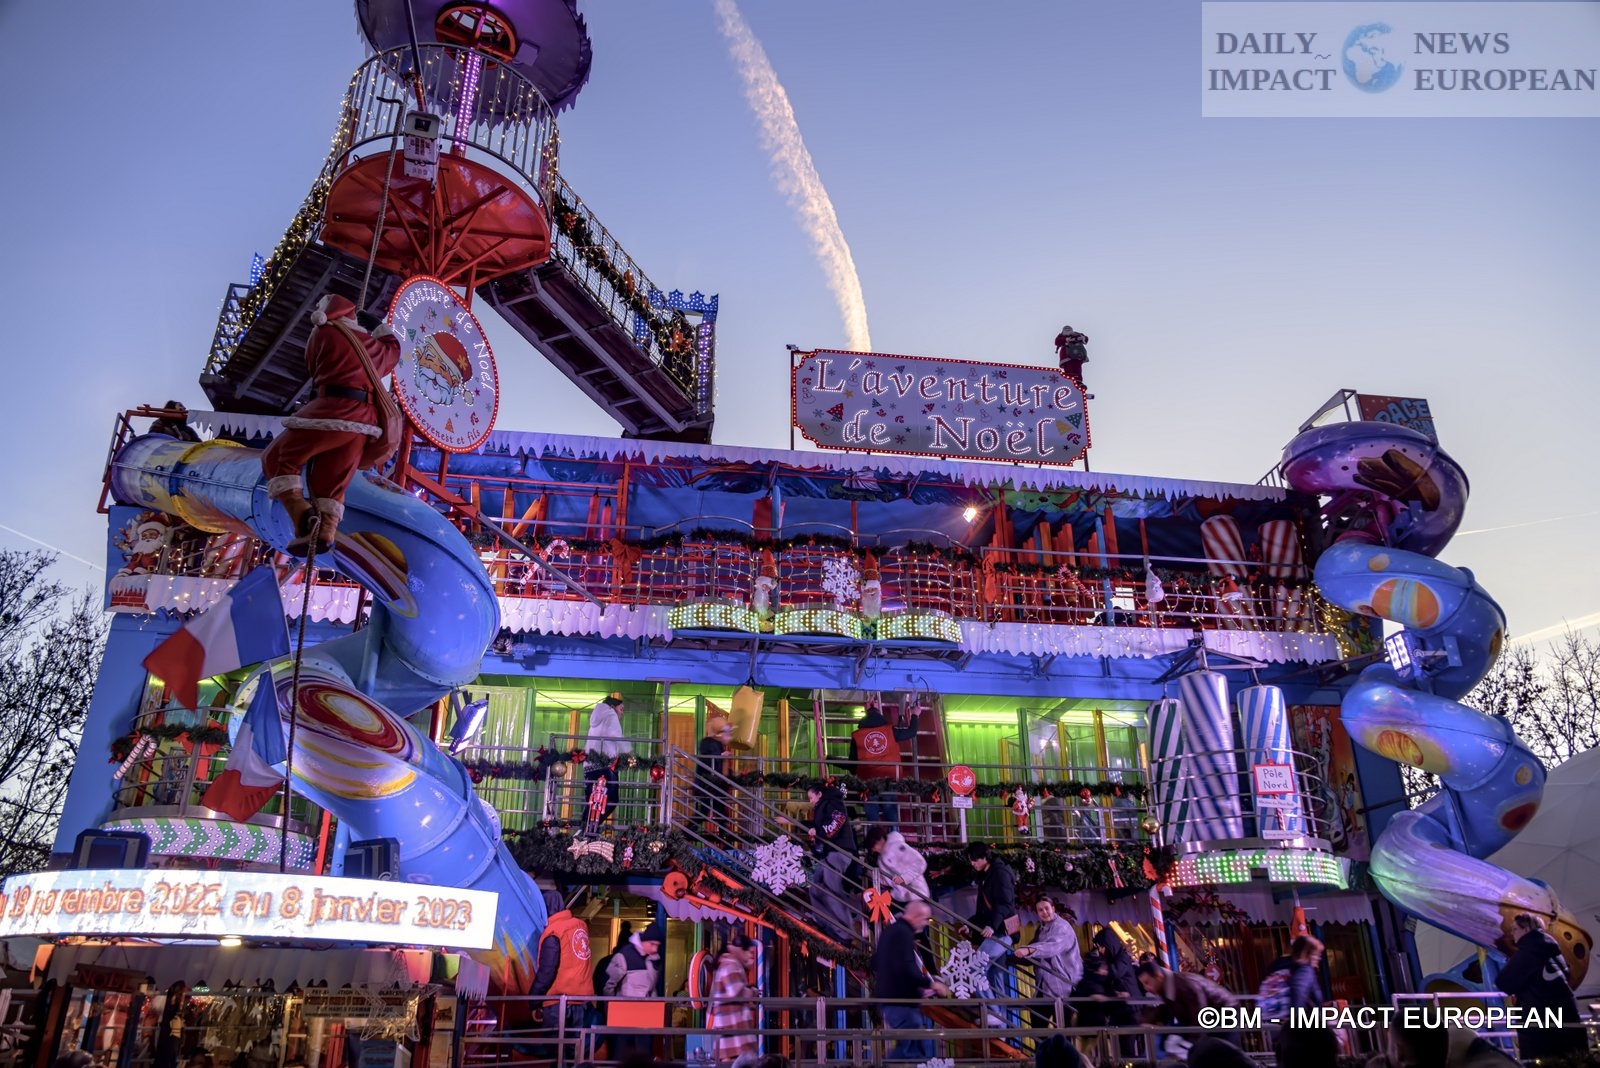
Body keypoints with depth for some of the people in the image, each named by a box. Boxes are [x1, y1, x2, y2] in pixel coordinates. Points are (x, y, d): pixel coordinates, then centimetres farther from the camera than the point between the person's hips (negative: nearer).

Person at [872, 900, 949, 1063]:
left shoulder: (891, 930, 15)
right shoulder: (904, 933, -17)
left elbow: (876, 964, 23)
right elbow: (907, 969, -27)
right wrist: (931, 984, -16)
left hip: (888, 996, 10)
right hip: (901, 1000, -10)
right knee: (911, 1049, -5)